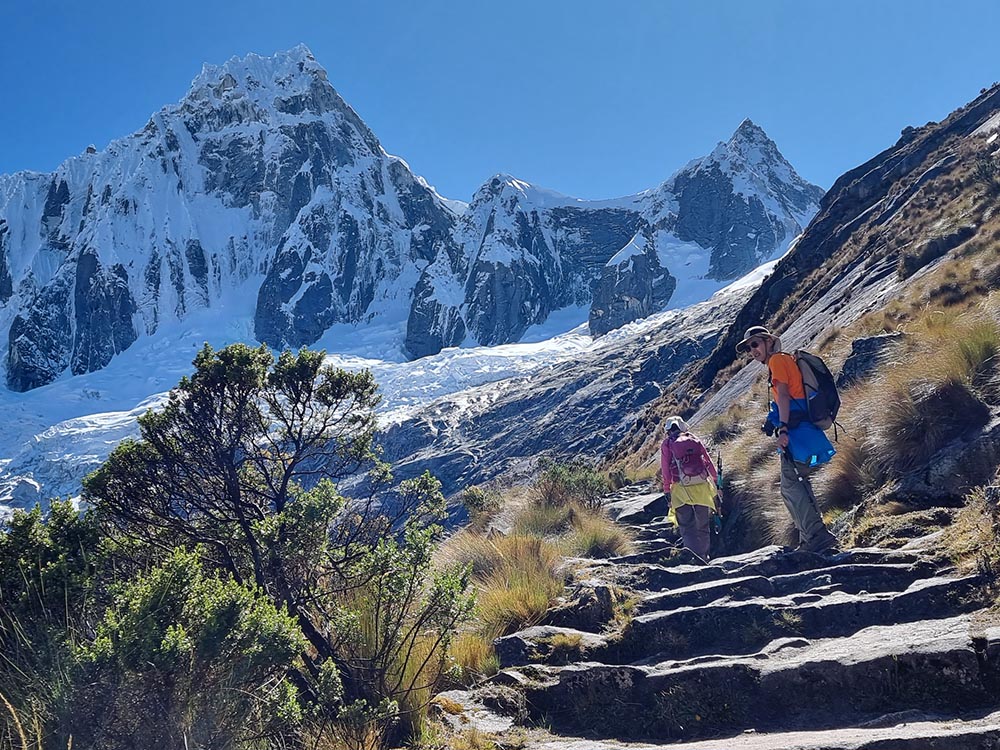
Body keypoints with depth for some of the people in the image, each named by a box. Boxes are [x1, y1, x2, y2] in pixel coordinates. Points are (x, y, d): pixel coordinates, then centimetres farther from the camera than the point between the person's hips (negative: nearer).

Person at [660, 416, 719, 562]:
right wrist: (715, 481, 18)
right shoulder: (695, 440, 12)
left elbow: (665, 470, 0)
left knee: (687, 528, 0)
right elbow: (709, 463, 12)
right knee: (703, 527, 13)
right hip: (702, 488, 3)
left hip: (682, 491, -2)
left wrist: (667, 491, 5)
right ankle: (704, 559, 16)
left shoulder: (667, 444, 4)